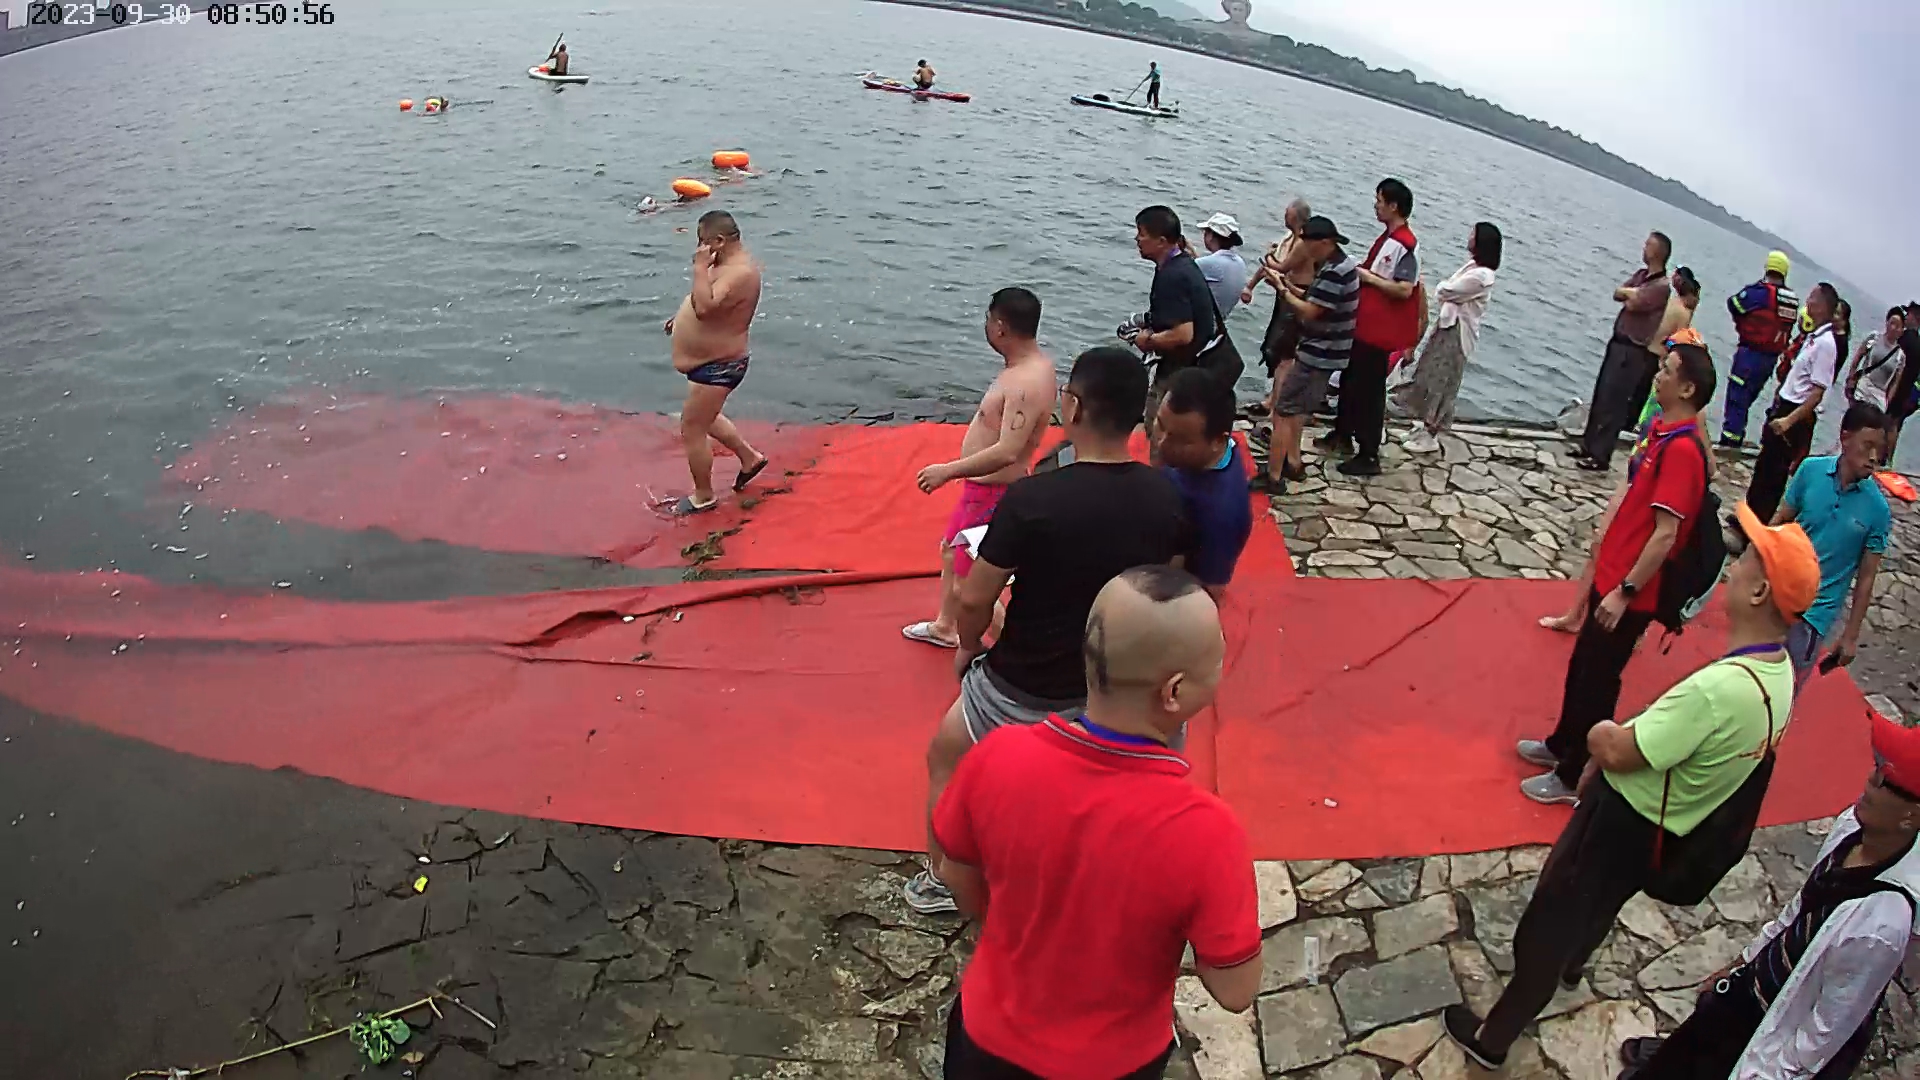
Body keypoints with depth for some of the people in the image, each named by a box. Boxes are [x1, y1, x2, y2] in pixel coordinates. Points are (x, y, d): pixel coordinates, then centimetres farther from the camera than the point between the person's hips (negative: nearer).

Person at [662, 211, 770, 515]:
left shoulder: (739, 273, -28)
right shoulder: (729, 263, 6)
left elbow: (705, 307, -40)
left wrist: (700, 267, -31)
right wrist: (681, 318, 17)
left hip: (717, 368, -11)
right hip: (712, 363, 11)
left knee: (692, 430, 1)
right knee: (704, 419, 28)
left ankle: (704, 496, 18)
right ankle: (750, 457, 41)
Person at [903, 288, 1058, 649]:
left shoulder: (1027, 383, -30)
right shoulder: (1031, 363, 1)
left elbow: (1007, 452, -38)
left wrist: (948, 470, -31)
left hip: (994, 493, -11)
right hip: (983, 486, 11)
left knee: (972, 585, -1)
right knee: (950, 550, 29)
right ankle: (944, 626, 50)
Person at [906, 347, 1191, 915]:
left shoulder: (1030, 499, -27)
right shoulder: (1168, 498, -12)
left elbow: (974, 600, -18)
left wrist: (968, 646, 3)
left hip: (1022, 690, -3)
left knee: (945, 761, 25)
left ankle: (942, 881, 40)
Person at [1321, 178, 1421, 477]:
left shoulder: (1405, 244, -20)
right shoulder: (1388, 238, 10)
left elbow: (1404, 289, -28)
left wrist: (1367, 277, -20)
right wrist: (1359, 272, 6)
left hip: (1378, 332, -10)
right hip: (1363, 325, 10)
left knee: (1369, 391, -4)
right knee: (1349, 381, 21)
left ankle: (1369, 456, 4)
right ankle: (1342, 435, 38)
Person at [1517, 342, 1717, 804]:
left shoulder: (1682, 451, -24)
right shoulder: (1659, 428, 4)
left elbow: (1665, 535, -25)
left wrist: (1624, 592, -22)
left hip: (1629, 592, -9)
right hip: (1611, 574, 9)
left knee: (1596, 681, 5)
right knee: (1581, 666, 23)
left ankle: (1573, 776, 21)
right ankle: (1562, 744, 42)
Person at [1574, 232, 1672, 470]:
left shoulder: (1661, 286, -17)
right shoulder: (1641, 275, 11)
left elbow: (1631, 304, -22)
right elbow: (1617, 294, 5)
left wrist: (1629, 293, -2)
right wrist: (1632, 292, -13)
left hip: (1633, 351, -9)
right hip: (1618, 342, 9)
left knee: (1612, 402, -6)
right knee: (1600, 396, 14)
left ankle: (1600, 456, -1)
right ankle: (1588, 446, 24)